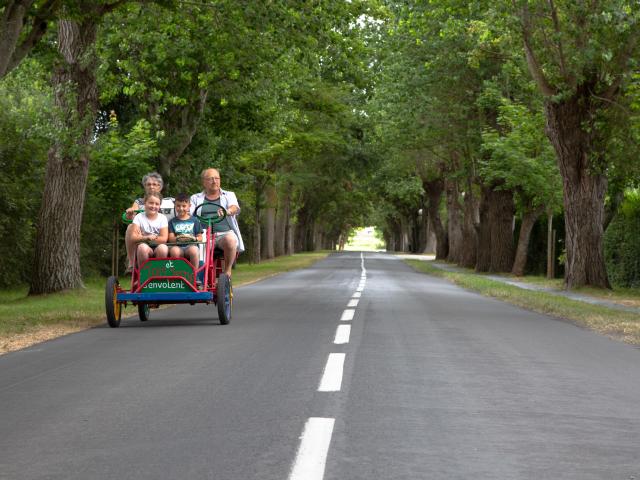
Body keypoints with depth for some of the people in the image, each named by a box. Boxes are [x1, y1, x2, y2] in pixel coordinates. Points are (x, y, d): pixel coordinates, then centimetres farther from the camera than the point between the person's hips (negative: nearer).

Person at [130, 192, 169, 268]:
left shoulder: (162, 218, 4)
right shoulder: (139, 217, 3)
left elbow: (164, 239, -8)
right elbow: (133, 237, -7)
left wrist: (142, 237, -10)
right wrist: (147, 237, -19)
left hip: (158, 247, 1)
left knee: (163, 248, -34)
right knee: (142, 247, -35)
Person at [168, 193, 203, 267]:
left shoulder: (194, 220, 16)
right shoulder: (172, 222, 17)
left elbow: (200, 238, 12)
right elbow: (171, 239, 7)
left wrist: (194, 238, -11)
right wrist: (177, 238, -15)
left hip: (191, 245, 0)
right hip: (178, 246, 0)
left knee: (194, 250, -37)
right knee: (174, 250, -36)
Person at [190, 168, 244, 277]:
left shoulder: (229, 195, 19)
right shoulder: (196, 198, 22)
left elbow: (235, 208, -3)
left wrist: (227, 211, -28)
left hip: (225, 233, 0)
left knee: (230, 239, -36)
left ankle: (227, 271, -17)